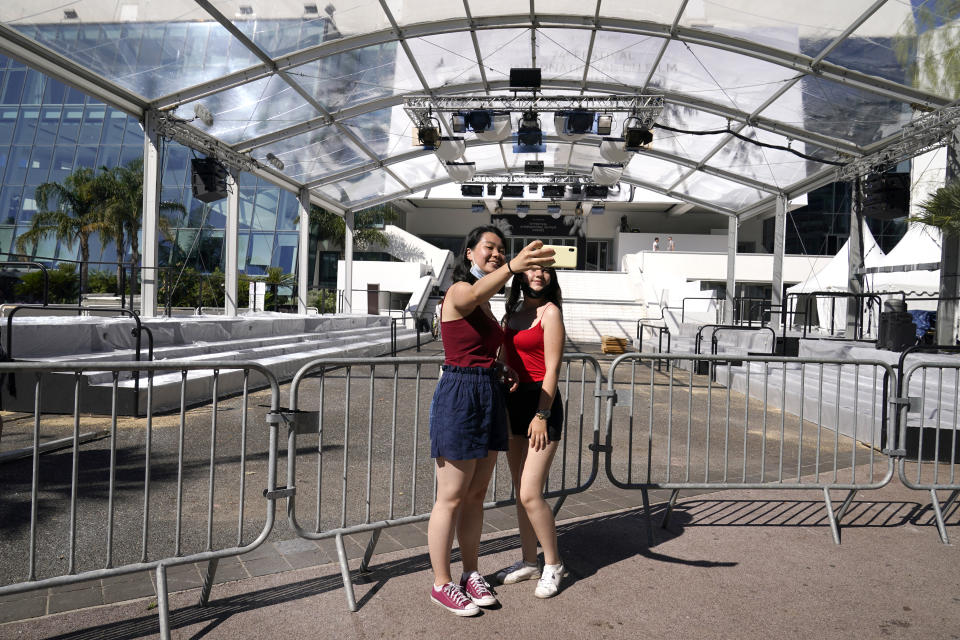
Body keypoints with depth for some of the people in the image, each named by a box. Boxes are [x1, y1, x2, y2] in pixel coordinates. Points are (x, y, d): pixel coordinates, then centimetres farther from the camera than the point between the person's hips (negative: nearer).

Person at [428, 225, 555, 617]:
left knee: (476, 495, 15)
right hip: (459, 396, -8)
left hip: (489, 397, 8)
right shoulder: (459, 292, -11)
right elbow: (475, 294, -38)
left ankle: (470, 574, 28)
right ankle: (441, 584, 15)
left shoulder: (487, 305, 16)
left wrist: (502, 370, 2)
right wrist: (513, 267, -56)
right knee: (451, 498, 2)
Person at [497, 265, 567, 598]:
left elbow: (552, 368, -12)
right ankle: (529, 562, 26)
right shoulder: (514, 310, 13)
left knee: (530, 494, -9)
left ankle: (553, 565, 10)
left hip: (541, 403, -7)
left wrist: (542, 415, -15)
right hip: (513, 403, 8)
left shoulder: (550, 312, -8)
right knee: (520, 491, 13)